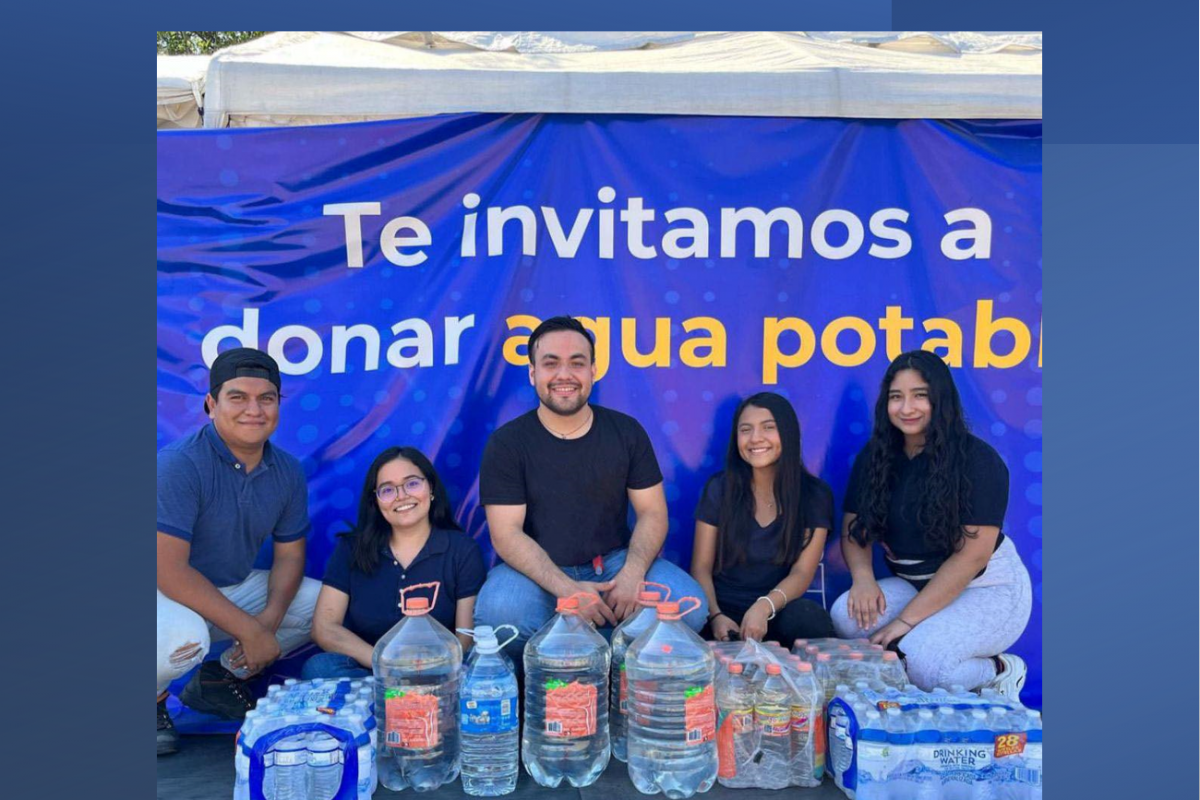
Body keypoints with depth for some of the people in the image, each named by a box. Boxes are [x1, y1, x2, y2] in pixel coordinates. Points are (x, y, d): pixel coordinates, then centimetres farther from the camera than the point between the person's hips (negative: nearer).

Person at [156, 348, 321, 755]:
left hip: (236, 587, 7)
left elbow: (289, 554, 4)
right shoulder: (178, 464, -23)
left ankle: (220, 677, 13)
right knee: (182, 637, -38)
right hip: (168, 594, -7)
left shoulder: (287, 471, -3)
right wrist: (249, 630, -27)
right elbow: (169, 570, -28)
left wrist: (271, 618, -16)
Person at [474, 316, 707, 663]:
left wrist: (632, 573, -18)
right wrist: (566, 589, -26)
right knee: (498, 617, -35)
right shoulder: (506, 443, -5)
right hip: (537, 570, -2)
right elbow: (506, 533, -11)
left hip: (615, 561, 3)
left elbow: (653, 512, 2)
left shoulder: (626, 432, 2)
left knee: (690, 606, -23)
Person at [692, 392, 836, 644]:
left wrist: (765, 606, -29)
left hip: (777, 612, 0)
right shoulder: (719, 488, 1)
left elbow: (802, 572, -8)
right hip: (724, 609, 0)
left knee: (809, 619, -35)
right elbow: (701, 567, -1)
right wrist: (714, 615, -21)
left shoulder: (815, 494, 0)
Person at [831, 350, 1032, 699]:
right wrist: (863, 577, -21)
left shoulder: (978, 459, -17)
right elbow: (854, 527, 2)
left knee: (923, 661, -29)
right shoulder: (875, 457, 0)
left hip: (988, 589, -5)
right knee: (846, 615, -23)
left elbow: (973, 554, -21)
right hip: (916, 584, 5)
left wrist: (907, 619, -23)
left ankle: (1001, 671, 1)